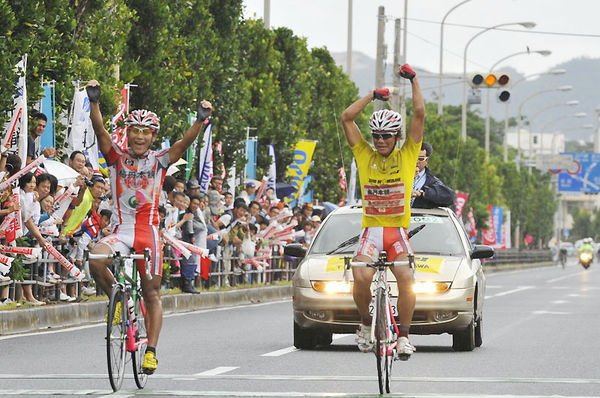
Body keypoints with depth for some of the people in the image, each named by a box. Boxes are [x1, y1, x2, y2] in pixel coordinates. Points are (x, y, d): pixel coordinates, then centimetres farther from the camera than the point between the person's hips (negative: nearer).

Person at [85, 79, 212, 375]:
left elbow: (185, 142, -10)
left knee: (152, 293, 1)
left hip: (148, 232, 0)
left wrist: (201, 120, -28)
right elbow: (100, 132, -10)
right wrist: (94, 102, -25)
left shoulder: (159, 161, 4)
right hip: (121, 231, 0)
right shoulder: (116, 158, 4)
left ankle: (151, 351, 6)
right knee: (96, 260, -29)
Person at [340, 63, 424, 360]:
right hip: (371, 229, 0)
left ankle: (404, 334, -7)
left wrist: (413, 79, 6)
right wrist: (373, 96, 6)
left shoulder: (407, 155, 7)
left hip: (398, 231, 0)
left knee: (406, 278, -23)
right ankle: (366, 322, 4)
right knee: (361, 278, -23)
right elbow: (347, 118, 2)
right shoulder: (365, 155, 9)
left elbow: (419, 114, 1)